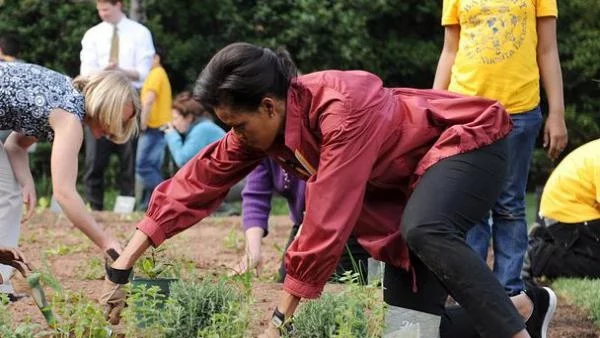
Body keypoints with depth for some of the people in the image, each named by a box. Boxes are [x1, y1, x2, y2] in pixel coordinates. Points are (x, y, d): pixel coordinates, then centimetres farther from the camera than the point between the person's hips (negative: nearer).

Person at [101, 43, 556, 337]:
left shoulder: (342, 108, -36)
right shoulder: (262, 124, -11)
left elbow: (328, 222, -36)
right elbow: (196, 184, -6)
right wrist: (122, 267, -9)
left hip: (466, 141, -9)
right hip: (411, 176, 9)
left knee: (424, 232, -39)